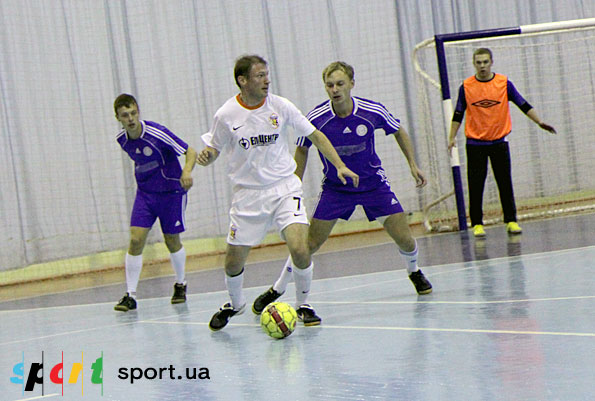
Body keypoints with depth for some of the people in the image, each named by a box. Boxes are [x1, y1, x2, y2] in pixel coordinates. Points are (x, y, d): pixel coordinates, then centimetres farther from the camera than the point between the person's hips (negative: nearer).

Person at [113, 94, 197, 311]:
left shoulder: (157, 133, -22)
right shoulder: (122, 140, -5)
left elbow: (191, 152, -20)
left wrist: (187, 171, -37)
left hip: (171, 191, -4)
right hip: (144, 192, 4)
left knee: (172, 240, 5)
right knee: (136, 240, -10)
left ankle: (180, 284, 31)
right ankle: (130, 295, -5)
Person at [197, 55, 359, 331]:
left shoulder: (280, 106, -5)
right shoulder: (226, 115, -7)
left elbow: (314, 135, 3)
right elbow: (214, 148, 7)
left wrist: (339, 166, -4)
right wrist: (205, 156, -17)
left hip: (284, 188, 0)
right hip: (247, 193, 0)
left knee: (299, 249, -20)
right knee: (233, 263, 4)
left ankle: (303, 305, 6)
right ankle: (235, 304, 36)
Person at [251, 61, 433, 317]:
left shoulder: (372, 111, -18)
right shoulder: (316, 118, -19)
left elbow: (399, 131, 4)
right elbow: (302, 150, 0)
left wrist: (413, 164, 3)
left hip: (373, 183, 1)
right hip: (334, 188, -1)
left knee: (404, 238, -4)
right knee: (310, 244, -7)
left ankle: (414, 273, 30)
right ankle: (277, 290, 11)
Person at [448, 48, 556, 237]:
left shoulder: (504, 83, -1)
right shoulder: (466, 86, 0)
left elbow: (524, 106, 3)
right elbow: (458, 115, 6)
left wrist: (540, 122, -7)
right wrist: (452, 138, -1)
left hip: (499, 141, 0)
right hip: (475, 143, 0)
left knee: (505, 183, 0)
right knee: (476, 185, 0)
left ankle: (511, 221, 6)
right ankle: (477, 224, 6)